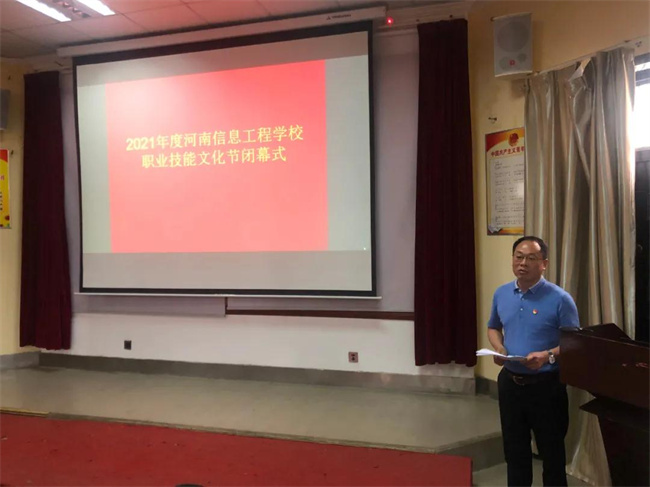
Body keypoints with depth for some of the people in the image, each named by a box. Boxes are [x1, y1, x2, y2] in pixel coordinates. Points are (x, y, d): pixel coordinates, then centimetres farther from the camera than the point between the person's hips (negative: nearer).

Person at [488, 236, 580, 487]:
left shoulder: (560, 299, -13)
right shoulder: (501, 294, 2)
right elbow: (493, 328, 15)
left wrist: (548, 356, -27)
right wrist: (499, 348, -6)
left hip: (546, 385, -4)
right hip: (509, 382, 4)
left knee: (551, 451, 13)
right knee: (514, 448, 19)